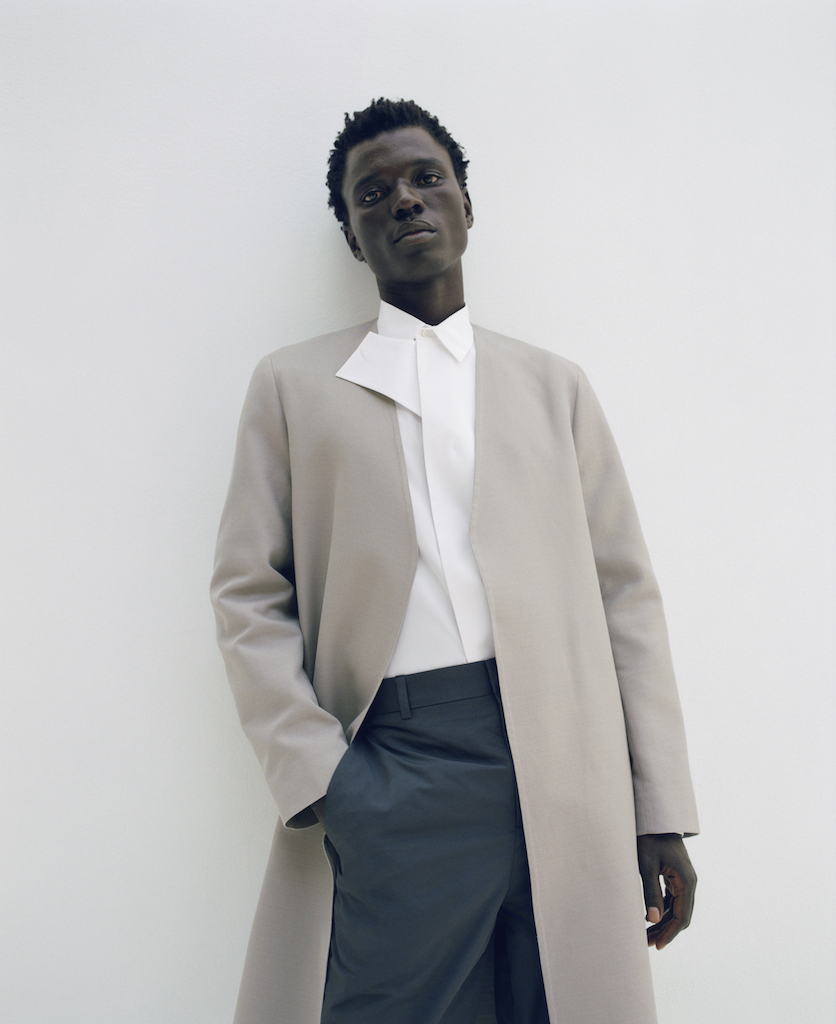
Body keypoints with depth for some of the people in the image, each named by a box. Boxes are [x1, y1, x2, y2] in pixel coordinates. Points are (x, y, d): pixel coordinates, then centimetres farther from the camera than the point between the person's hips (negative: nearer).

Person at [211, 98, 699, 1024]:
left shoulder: (554, 385, 14)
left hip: (565, 772, 2)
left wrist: (662, 811, 2)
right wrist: (314, 775, -9)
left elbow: (624, 592, 8)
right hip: (391, 783, -1)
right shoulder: (293, 384, 10)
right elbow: (248, 592, 4)